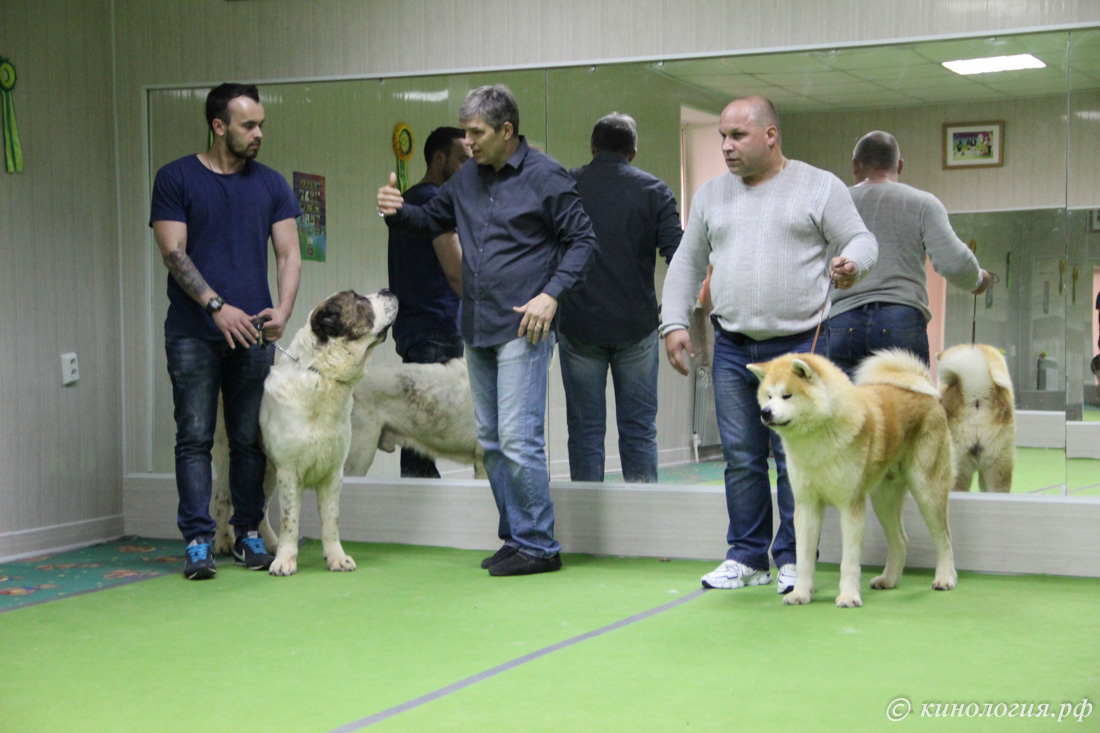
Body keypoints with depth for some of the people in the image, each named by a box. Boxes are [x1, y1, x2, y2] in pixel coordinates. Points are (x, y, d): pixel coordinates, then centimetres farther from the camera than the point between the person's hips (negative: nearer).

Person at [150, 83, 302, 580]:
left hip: (252, 334, 3)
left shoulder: (271, 184, 11)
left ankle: (248, 536, 15)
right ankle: (197, 542, -2)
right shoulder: (176, 179, 1)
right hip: (192, 334, -3)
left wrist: (283, 309, -10)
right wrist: (218, 306, -17)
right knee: (195, 437, -4)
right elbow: (173, 253, -6)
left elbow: (288, 253, 8)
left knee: (250, 440, 6)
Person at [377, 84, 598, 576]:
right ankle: (515, 537, 21)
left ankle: (539, 546, -2)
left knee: (518, 439, -11)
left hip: (522, 328, -8)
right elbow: (431, 220, 23)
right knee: (490, 440, 11)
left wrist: (551, 294, -14)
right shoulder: (467, 179, 13)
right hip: (476, 329, 8)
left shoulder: (544, 177, -6)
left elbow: (583, 239, -4)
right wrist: (398, 212, 2)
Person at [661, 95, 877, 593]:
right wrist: (675, 323, 7)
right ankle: (747, 557, 15)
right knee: (741, 459, 5)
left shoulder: (820, 187, 3)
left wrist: (851, 263, -22)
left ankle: (793, 560, 7)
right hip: (732, 348, 4)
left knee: (796, 458, -3)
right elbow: (687, 263, 17)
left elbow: (861, 240, 1)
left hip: (799, 346, -4)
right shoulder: (711, 194, 14)